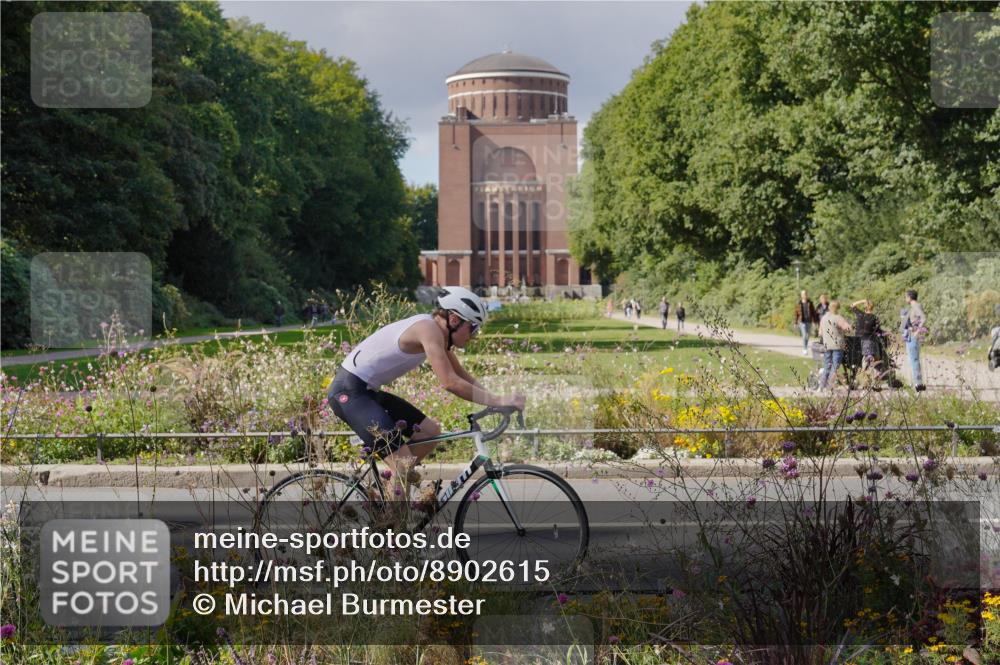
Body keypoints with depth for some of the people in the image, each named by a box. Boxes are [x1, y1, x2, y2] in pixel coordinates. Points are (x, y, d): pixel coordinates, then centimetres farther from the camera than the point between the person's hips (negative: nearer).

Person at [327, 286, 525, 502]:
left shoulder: (437, 332, 8)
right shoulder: (428, 329, -21)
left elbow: (462, 376, 13)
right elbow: (449, 382, -28)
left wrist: (495, 400, 0)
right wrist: (498, 401, -26)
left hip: (367, 391, 10)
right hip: (348, 392, -10)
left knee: (431, 431, 11)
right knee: (404, 463, -17)